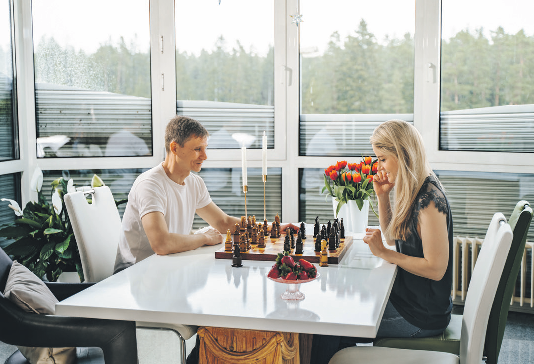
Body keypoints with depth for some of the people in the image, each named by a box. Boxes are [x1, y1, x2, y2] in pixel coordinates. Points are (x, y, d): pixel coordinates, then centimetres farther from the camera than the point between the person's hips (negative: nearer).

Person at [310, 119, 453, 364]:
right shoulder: (413, 190, 5)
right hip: (406, 296, 9)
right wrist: (382, 196, 3)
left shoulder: (429, 199, -24)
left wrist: (385, 253, -18)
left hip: (424, 317, -9)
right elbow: (392, 237, 17)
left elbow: (436, 268, -24)